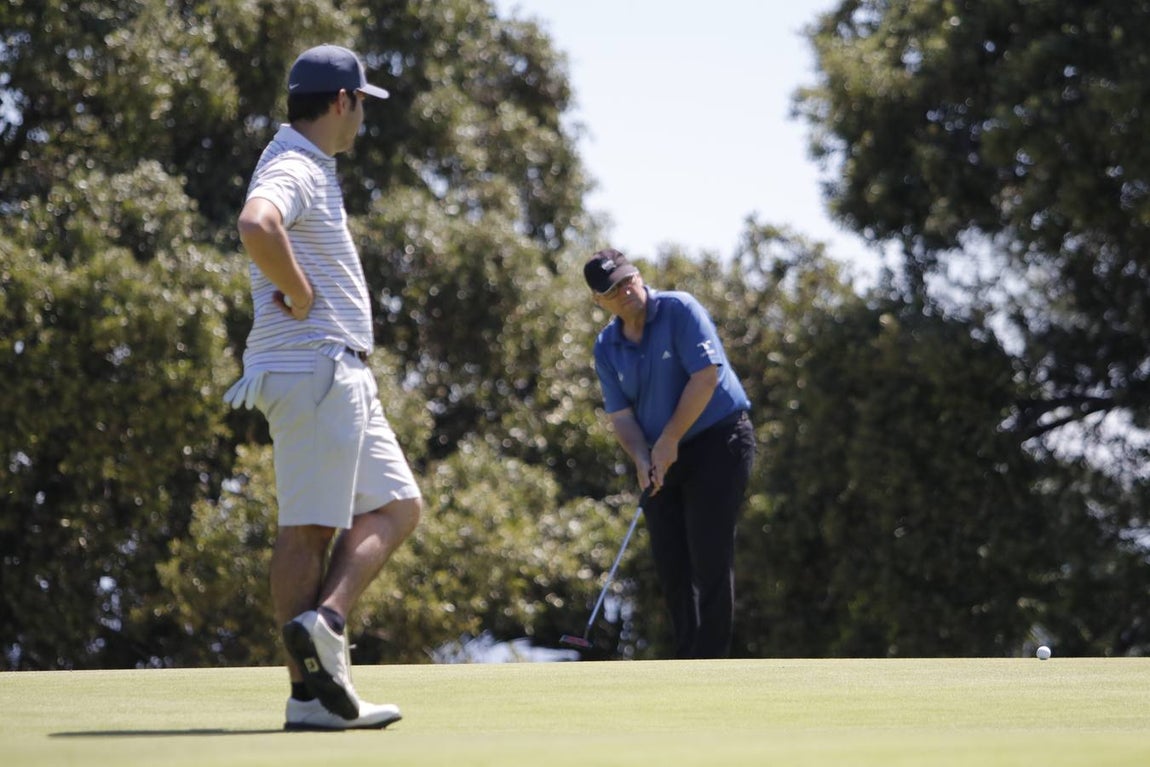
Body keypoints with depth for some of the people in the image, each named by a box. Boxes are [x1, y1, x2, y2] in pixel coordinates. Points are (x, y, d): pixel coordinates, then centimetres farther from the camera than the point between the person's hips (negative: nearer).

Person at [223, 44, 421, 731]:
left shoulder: (314, 168, 18)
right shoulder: (293, 170, -14)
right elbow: (256, 225, -37)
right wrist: (300, 294, -23)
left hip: (343, 377, 10)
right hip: (312, 370, -10)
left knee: (397, 506, 8)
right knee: (311, 526, -10)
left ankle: (323, 620, -2)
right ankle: (310, 693, -10)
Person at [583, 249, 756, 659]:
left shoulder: (679, 310, -12)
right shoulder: (606, 347, 5)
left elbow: (706, 376, -19)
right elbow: (621, 415, 4)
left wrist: (670, 439, -16)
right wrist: (642, 460, -15)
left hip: (718, 442, -6)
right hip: (665, 459, 6)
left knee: (709, 557, -11)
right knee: (669, 561, 5)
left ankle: (709, 663, -10)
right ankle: (688, 661, 14)